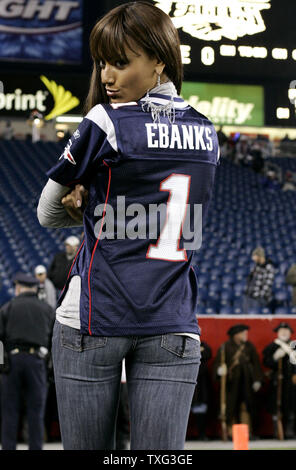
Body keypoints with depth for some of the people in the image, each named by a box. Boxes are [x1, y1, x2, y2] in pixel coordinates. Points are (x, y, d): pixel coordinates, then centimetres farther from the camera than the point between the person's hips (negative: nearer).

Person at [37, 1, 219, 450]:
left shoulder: (105, 123, -8)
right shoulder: (205, 134, 9)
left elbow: (48, 214, 4)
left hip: (92, 320, -4)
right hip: (173, 328, 4)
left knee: (88, 450, 5)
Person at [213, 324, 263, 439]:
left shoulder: (249, 347, 9)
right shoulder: (226, 347, 0)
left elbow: (256, 364, 8)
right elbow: (218, 362, -7)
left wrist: (257, 380, 0)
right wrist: (220, 369, -30)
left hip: (247, 381, 2)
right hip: (231, 382, -2)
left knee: (246, 407, -4)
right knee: (231, 407, -2)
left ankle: (247, 432, -3)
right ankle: (230, 432, 1)